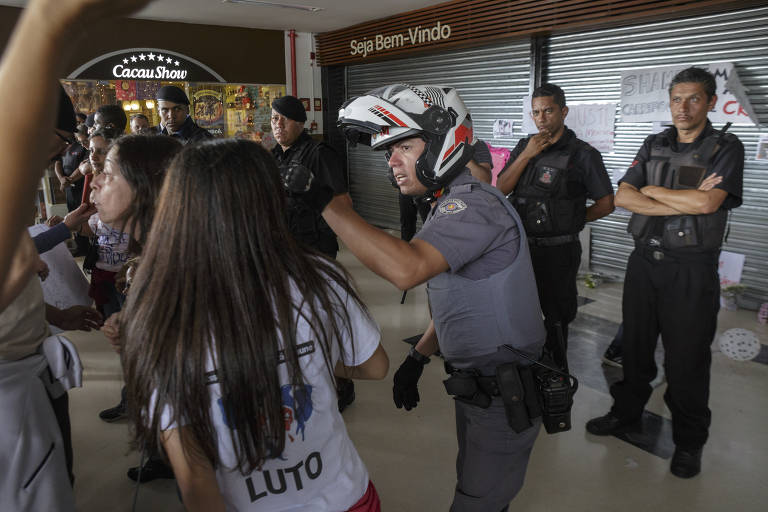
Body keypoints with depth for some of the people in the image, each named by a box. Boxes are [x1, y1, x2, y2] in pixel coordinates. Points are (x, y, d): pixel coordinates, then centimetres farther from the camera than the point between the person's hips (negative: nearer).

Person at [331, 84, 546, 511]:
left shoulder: (474, 204, -26)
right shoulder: (453, 204, 8)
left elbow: (406, 269, -45)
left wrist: (331, 203, -38)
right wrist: (418, 357, 10)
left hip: (505, 395, -10)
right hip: (476, 381, 10)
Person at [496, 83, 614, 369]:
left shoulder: (583, 155, -9)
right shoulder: (524, 147, 7)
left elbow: (606, 204, -5)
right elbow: (501, 190, -3)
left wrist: (569, 219, -1)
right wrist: (526, 155, -12)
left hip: (558, 251, -5)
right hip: (522, 246, 5)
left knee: (556, 316, 9)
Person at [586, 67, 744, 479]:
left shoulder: (726, 148, -3)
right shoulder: (654, 145, 8)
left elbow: (706, 203, -20)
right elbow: (622, 197, -5)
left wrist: (653, 190, -7)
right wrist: (684, 202, -13)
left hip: (691, 269, -4)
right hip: (644, 260, 4)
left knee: (686, 358, 5)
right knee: (635, 345, 15)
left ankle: (689, 441, 24)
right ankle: (627, 411, 35)